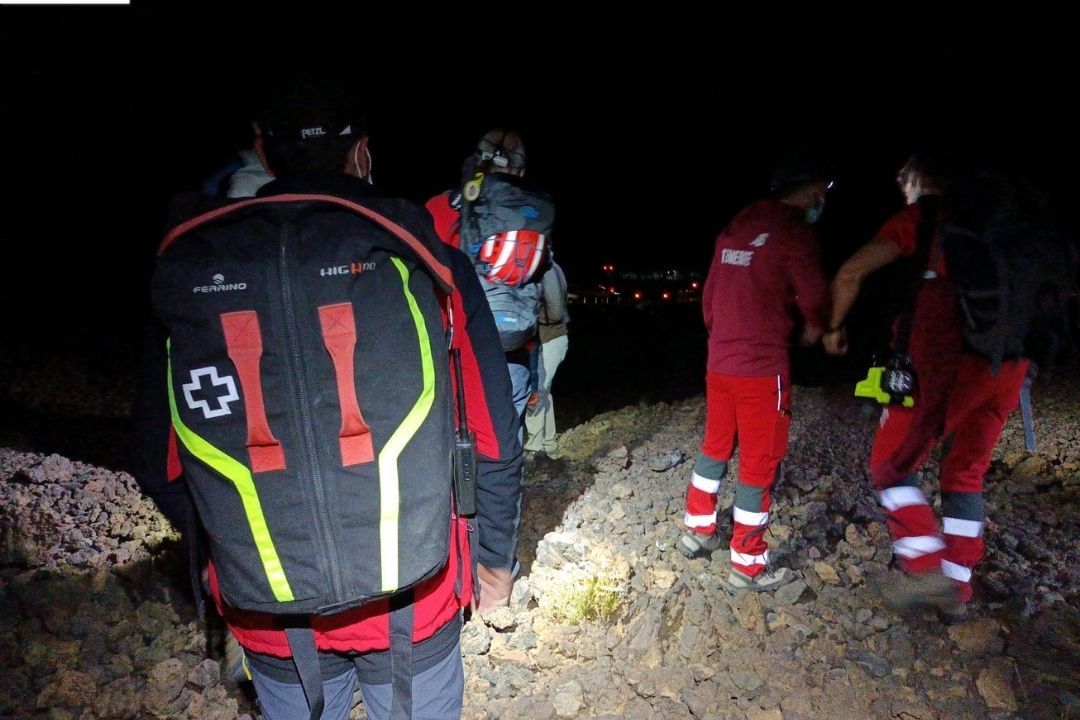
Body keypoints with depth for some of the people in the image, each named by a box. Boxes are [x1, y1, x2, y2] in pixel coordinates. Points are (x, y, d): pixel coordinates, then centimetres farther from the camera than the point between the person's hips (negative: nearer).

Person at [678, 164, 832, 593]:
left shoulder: (736, 227, 11)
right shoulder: (794, 231, -11)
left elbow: (709, 295, 15)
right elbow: (815, 299, -12)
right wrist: (814, 329, 10)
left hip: (719, 360, 7)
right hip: (762, 365, -7)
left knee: (715, 447, 20)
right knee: (759, 463, 3)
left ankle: (697, 532, 33)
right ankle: (748, 566, 14)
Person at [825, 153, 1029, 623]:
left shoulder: (919, 216, 5)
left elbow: (850, 274, -6)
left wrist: (835, 326, 10)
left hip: (946, 359, -6)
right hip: (1009, 359, 6)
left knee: (892, 463, 9)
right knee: (965, 473, 17)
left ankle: (926, 570, 3)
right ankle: (956, 592, 21)